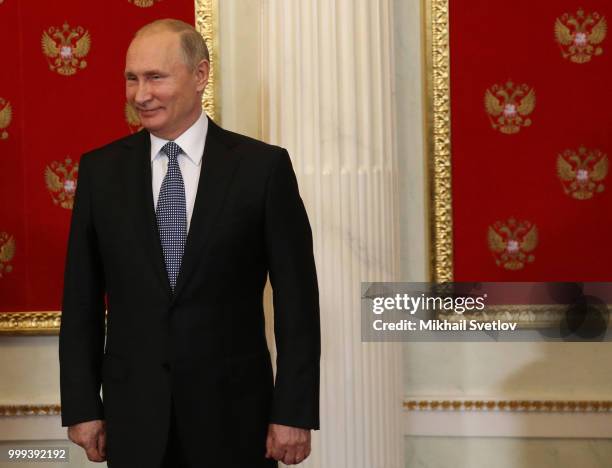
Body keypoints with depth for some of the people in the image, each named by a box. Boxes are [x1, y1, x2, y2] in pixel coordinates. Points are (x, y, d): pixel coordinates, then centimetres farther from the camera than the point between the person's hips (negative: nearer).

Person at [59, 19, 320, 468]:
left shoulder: (263, 166, -5)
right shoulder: (100, 170, 3)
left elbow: (296, 300, -5)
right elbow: (81, 300, 4)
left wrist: (294, 412, -7)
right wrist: (82, 406, 0)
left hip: (233, 410, -2)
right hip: (133, 412, 2)